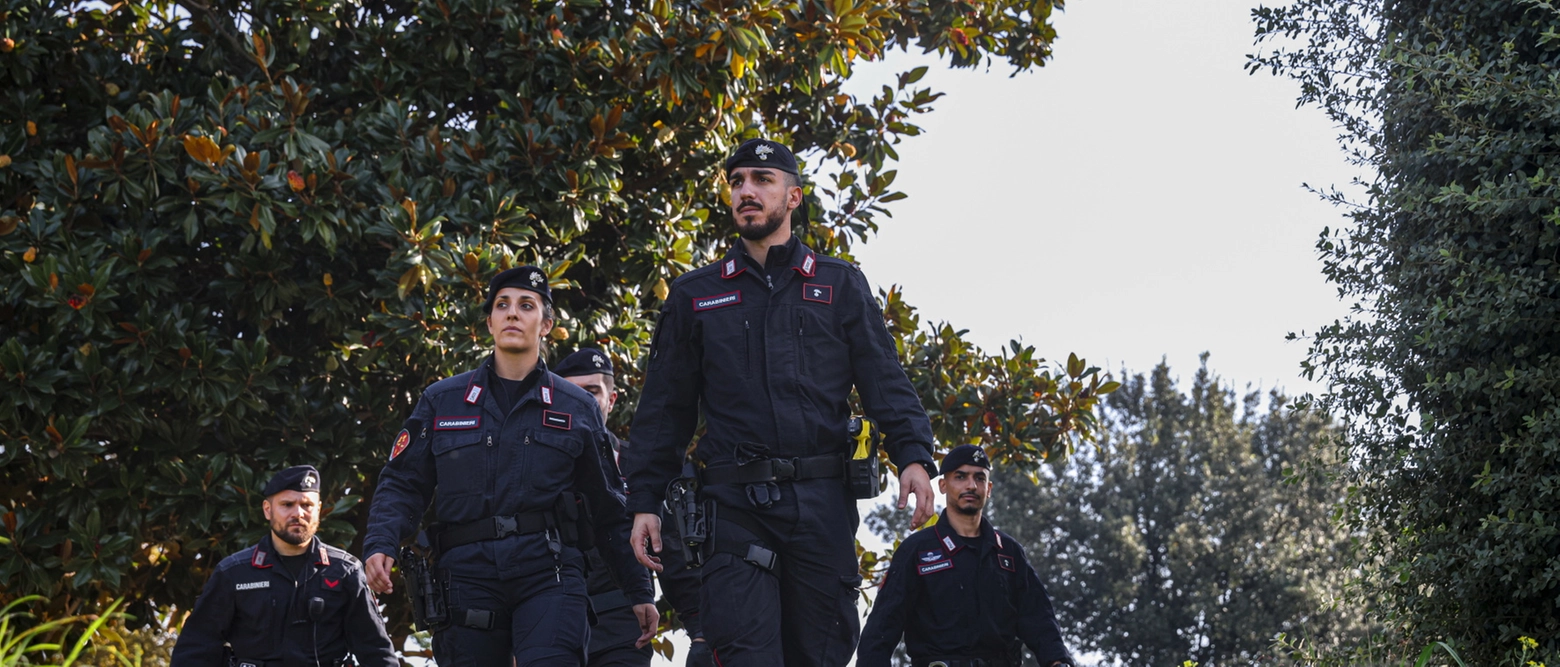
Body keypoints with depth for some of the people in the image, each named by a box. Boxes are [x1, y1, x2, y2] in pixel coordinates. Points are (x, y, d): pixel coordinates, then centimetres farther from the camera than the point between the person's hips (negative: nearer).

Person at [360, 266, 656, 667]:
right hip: (469, 573, 2)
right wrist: (380, 545, -9)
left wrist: (639, 592, 13)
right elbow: (403, 484, 10)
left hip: (548, 573, -2)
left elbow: (609, 511, 15)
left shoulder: (577, 409, 13)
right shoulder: (442, 401, 14)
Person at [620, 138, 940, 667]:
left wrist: (913, 456, -12)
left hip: (821, 503, 1)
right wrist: (644, 501, 5)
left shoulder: (840, 286, 13)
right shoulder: (694, 296, 15)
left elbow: (884, 381, 5)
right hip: (735, 504, 0)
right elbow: (664, 409, 14)